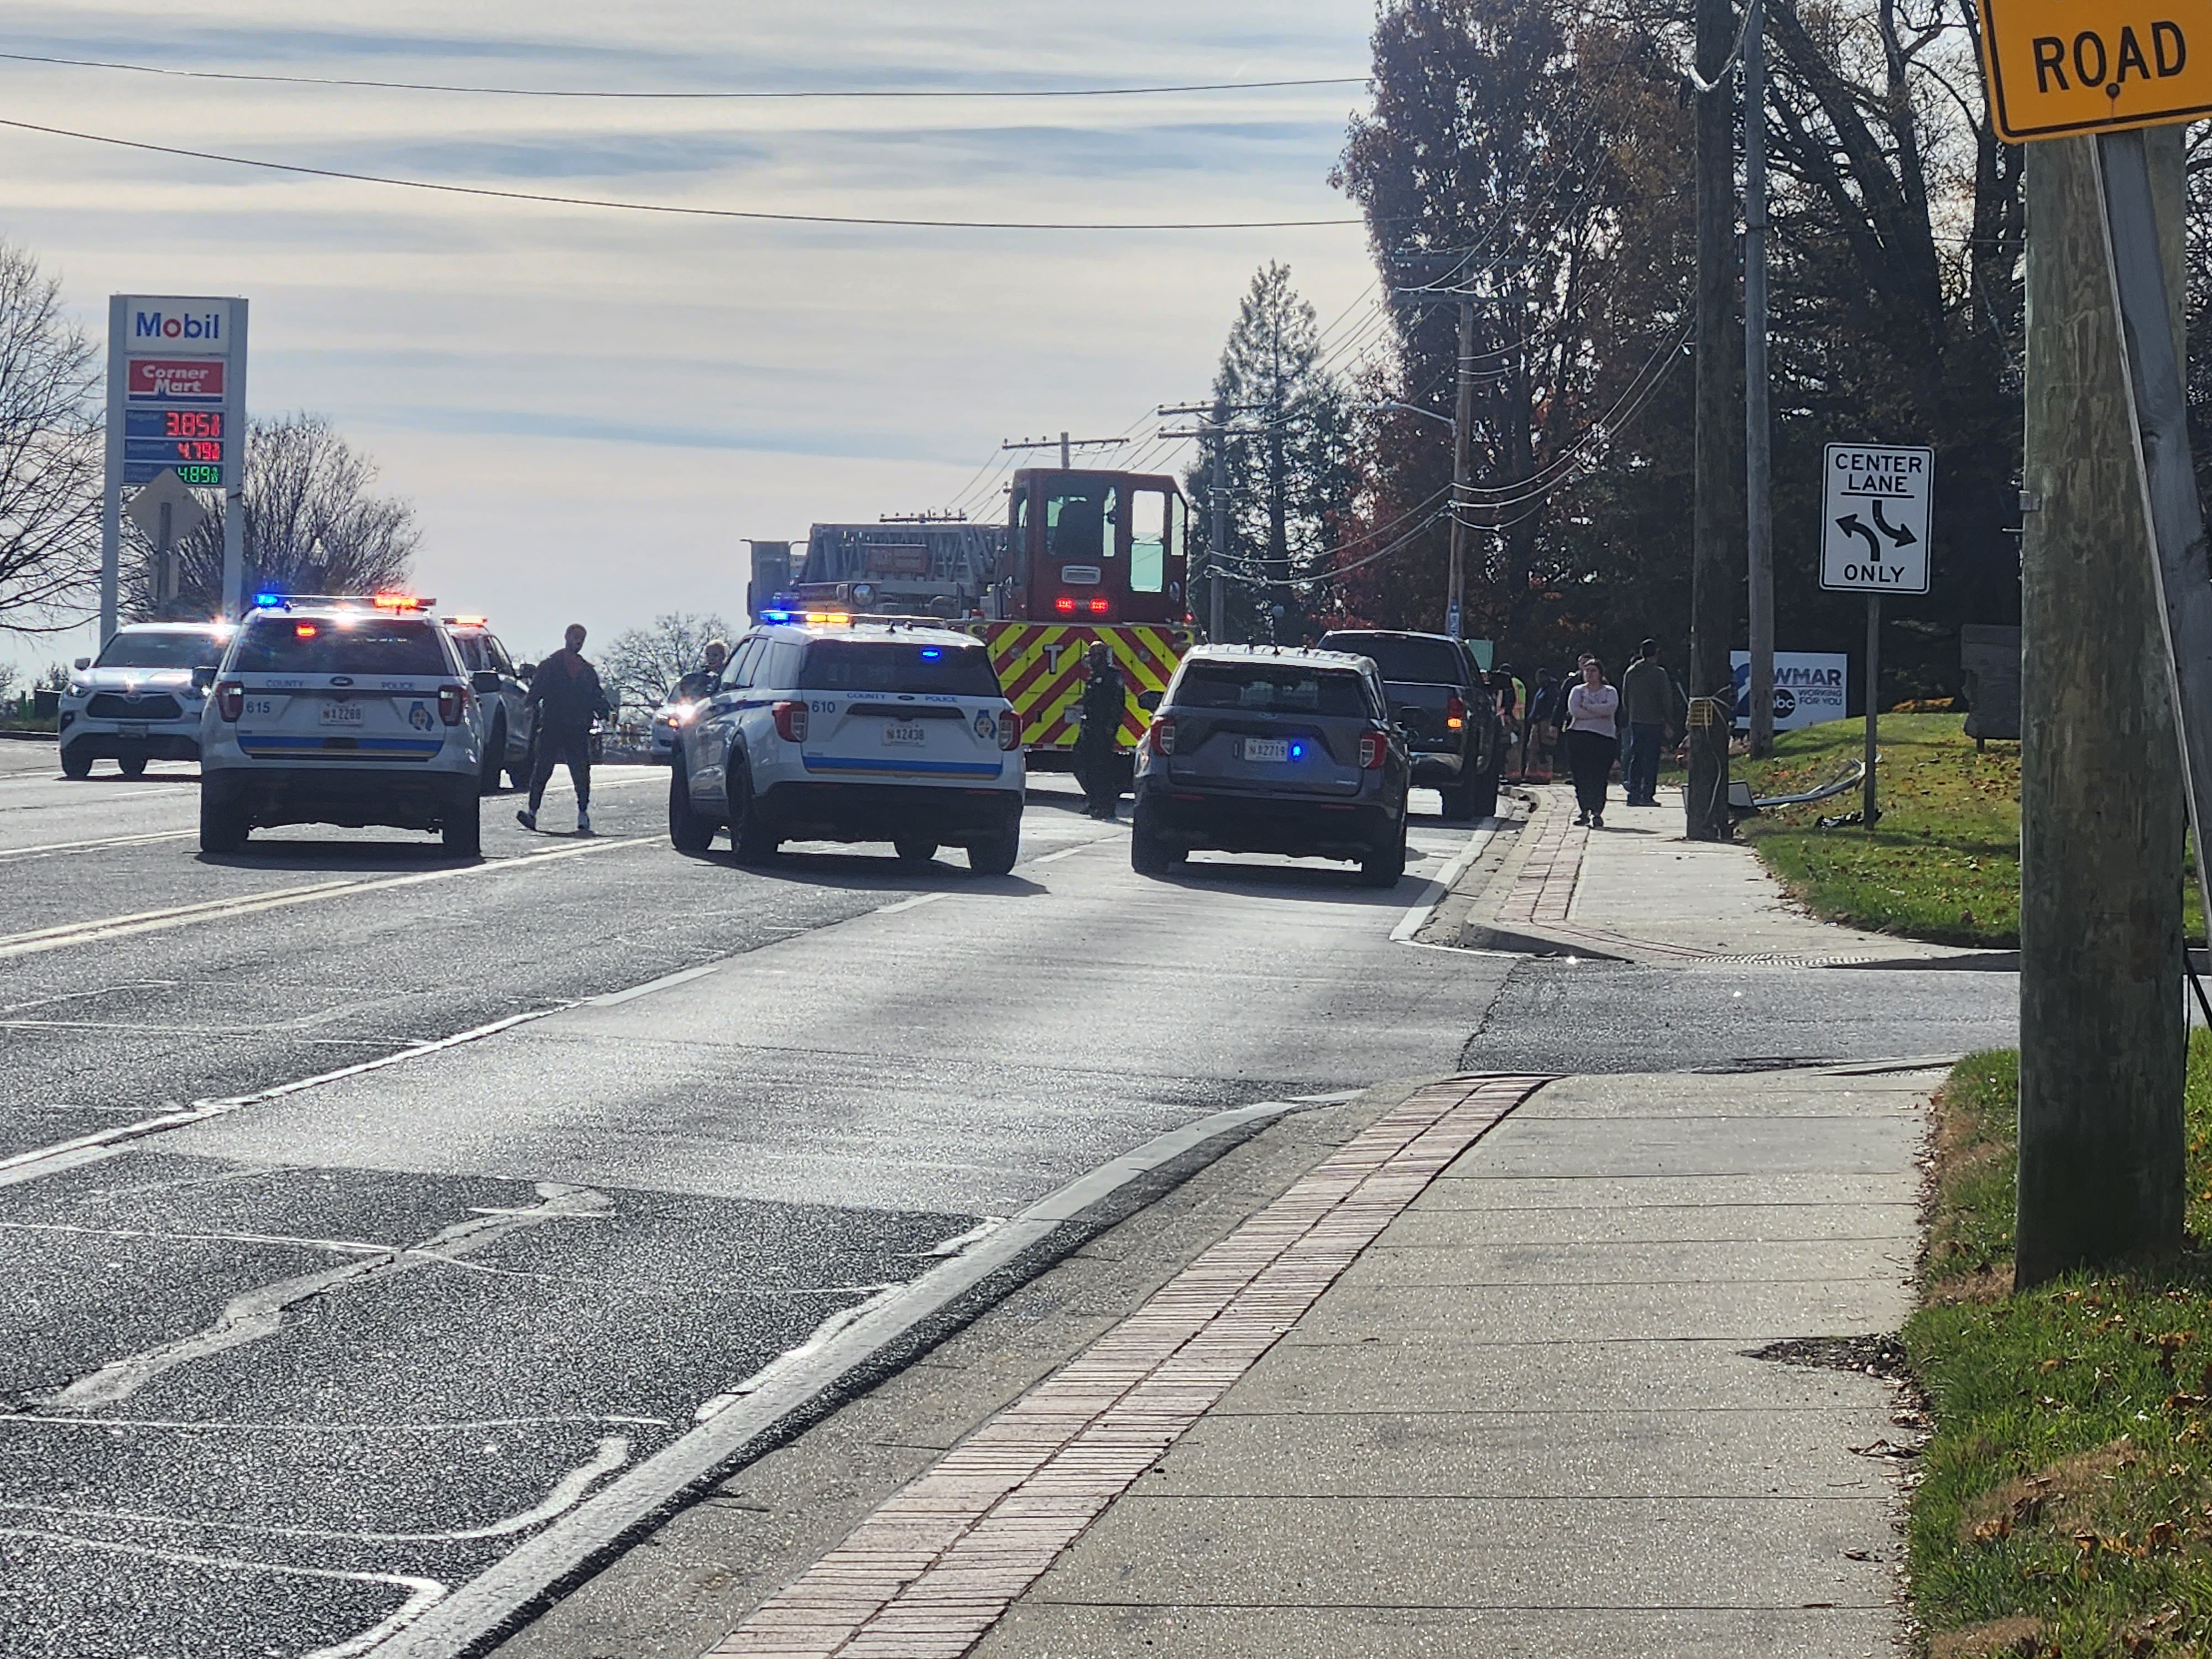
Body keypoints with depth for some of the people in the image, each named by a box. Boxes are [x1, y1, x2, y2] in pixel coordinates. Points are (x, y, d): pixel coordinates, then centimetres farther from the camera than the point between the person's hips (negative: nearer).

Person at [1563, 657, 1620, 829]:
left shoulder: (1610, 692, 10)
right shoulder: (1577, 691, 13)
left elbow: (1611, 708, -10)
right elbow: (1574, 710, -4)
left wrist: (1587, 708, -7)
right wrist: (1598, 713, -6)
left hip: (1604, 737, -2)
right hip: (1579, 736, 2)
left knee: (1599, 776, -10)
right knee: (1581, 776, -4)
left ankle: (1597, 812, -11)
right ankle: (1584, 811, 4)